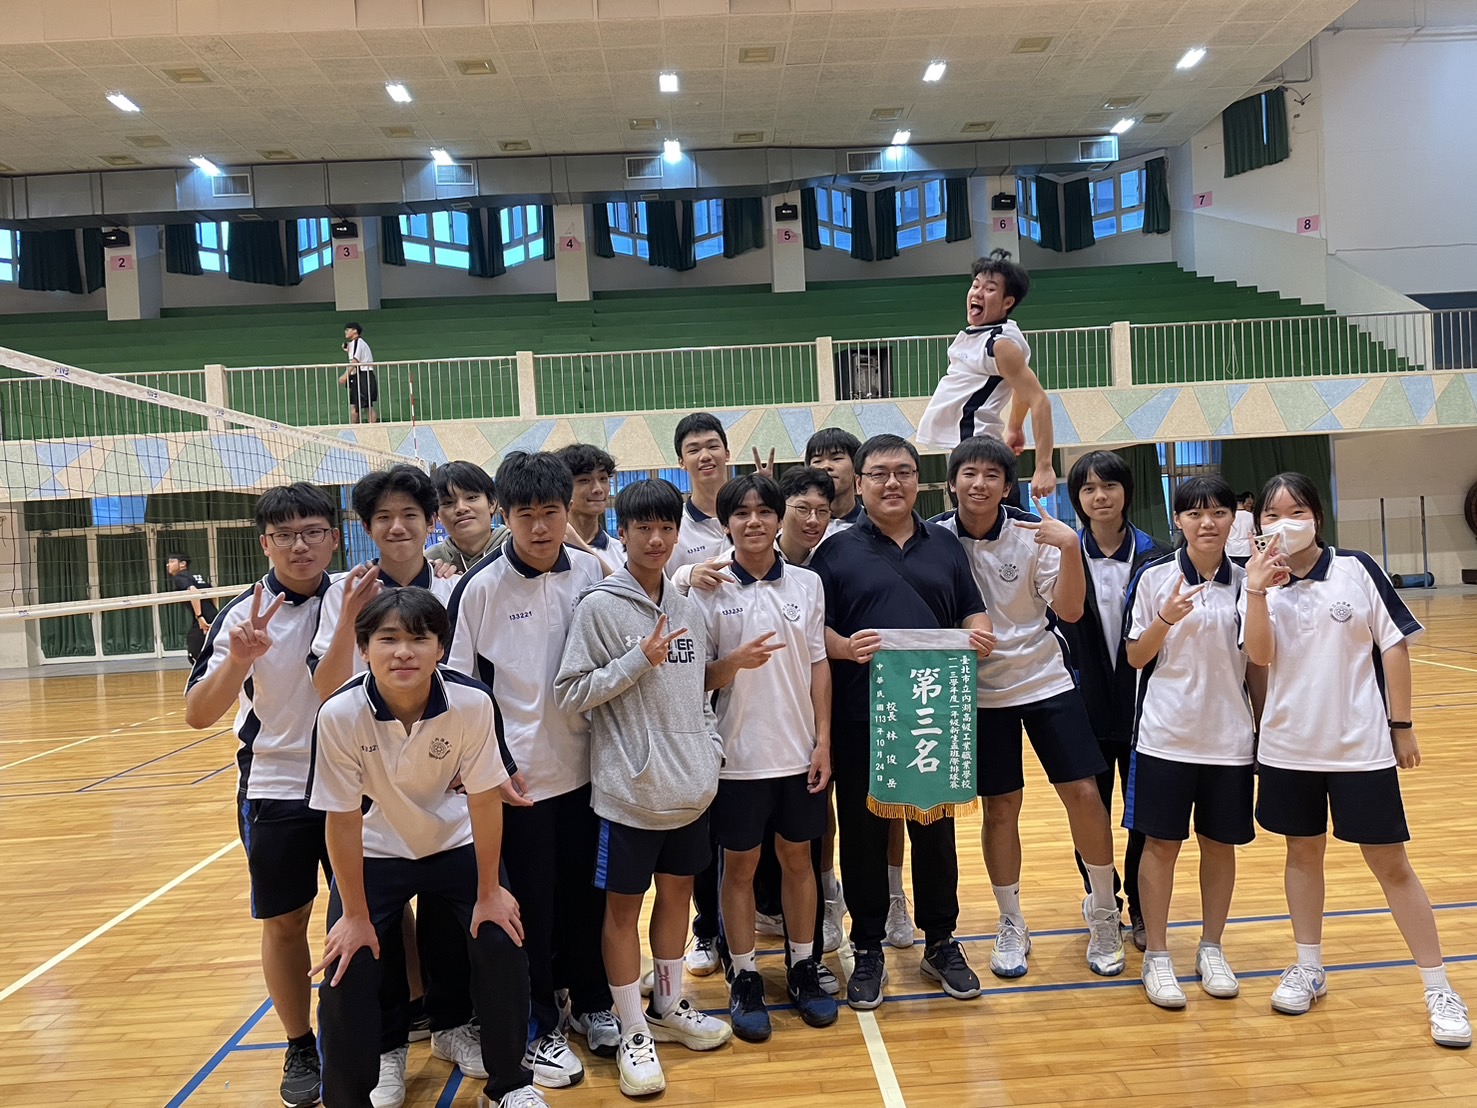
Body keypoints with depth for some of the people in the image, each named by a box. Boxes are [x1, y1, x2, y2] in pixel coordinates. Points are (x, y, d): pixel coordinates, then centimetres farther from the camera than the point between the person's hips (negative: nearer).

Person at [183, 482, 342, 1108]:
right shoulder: (243, 616, -9)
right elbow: (198, 715, -15)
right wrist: (238, 661, -32)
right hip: (275, 791, 0)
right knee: (284, 921, 10)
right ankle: (300, 1048, 30)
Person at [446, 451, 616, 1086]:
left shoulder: (592, 571, -2)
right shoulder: (480, 586, -12)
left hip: (584, 767, 3)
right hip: (518, 776, -3)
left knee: (587, 895, 16)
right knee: (529, 907, 9)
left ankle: (590, 1002, 37)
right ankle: (539, 1029, 28)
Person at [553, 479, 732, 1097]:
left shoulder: (686, 607, 7)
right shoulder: (599, 607, -10)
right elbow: (569, 693, -13)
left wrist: (711, 746, 7)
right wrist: (640, 659, -19)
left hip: (691, 785, 6)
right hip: (629, 788, -6)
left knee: (677, 889, 17)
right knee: (624, 905, 6)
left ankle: (669, 1007, 36)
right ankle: (633, 1032, 22)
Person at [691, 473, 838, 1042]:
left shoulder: (807, 584, 2)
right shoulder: (709, 591, -6)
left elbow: (818, 665, 4)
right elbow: (695, 677, -4)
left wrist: (823, 740, 0)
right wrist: (734, 662, -24)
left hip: (799, 751, 3)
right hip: (738, 753, -2)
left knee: (797, 857, 14)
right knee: (740, 865, 9)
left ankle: (804, 968, 30)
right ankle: (745, 978, 24)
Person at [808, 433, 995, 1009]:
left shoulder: (945, 545, 12)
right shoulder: (836, 550, 2)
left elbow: (974, 612, 15)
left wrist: (980, 635, -7)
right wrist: (844, 647, -21)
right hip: (860, 719, -2)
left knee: (936, 830, 12)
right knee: (863, 834, 7)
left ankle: (941, 943, 31)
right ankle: (868, 951, 24)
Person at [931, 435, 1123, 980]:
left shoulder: (1033, 532, -9)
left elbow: (1069, 609, -12)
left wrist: (1070, 547, -26)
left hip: (1046, 679, 0)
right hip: (980, 689, 0)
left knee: (1084, 793, -2)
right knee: (1000, 808, 6)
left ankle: (1103, 912, 21)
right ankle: (1012, 925, 24)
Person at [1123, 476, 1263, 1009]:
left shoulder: (1246, 583, 2)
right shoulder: (1154, 578, -5)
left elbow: (1256, 666, 8)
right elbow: (1135, 657, -2)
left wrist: (1265, 730, 8)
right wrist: (1165, 620, -19)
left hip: (1230, 740, 2)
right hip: (1165, 737, -2)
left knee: (1220, 843, 12)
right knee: (1161, 844, 4)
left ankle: (1211, 950, 29)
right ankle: (1157, 956, 18)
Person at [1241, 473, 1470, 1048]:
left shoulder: (1357, 570, -6)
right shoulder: (1261, 583, 0)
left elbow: (1394, 645, -2)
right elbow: (1260, 655, -13)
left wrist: (1401, 725, -2)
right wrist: (1257, 592, -25)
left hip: (1361, 746, -2)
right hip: (1289, 747, 2)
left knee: (1390, 864, 4)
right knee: (1303, 852, 14)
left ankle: (1439, 988, 18)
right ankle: (1308, 968, 28)